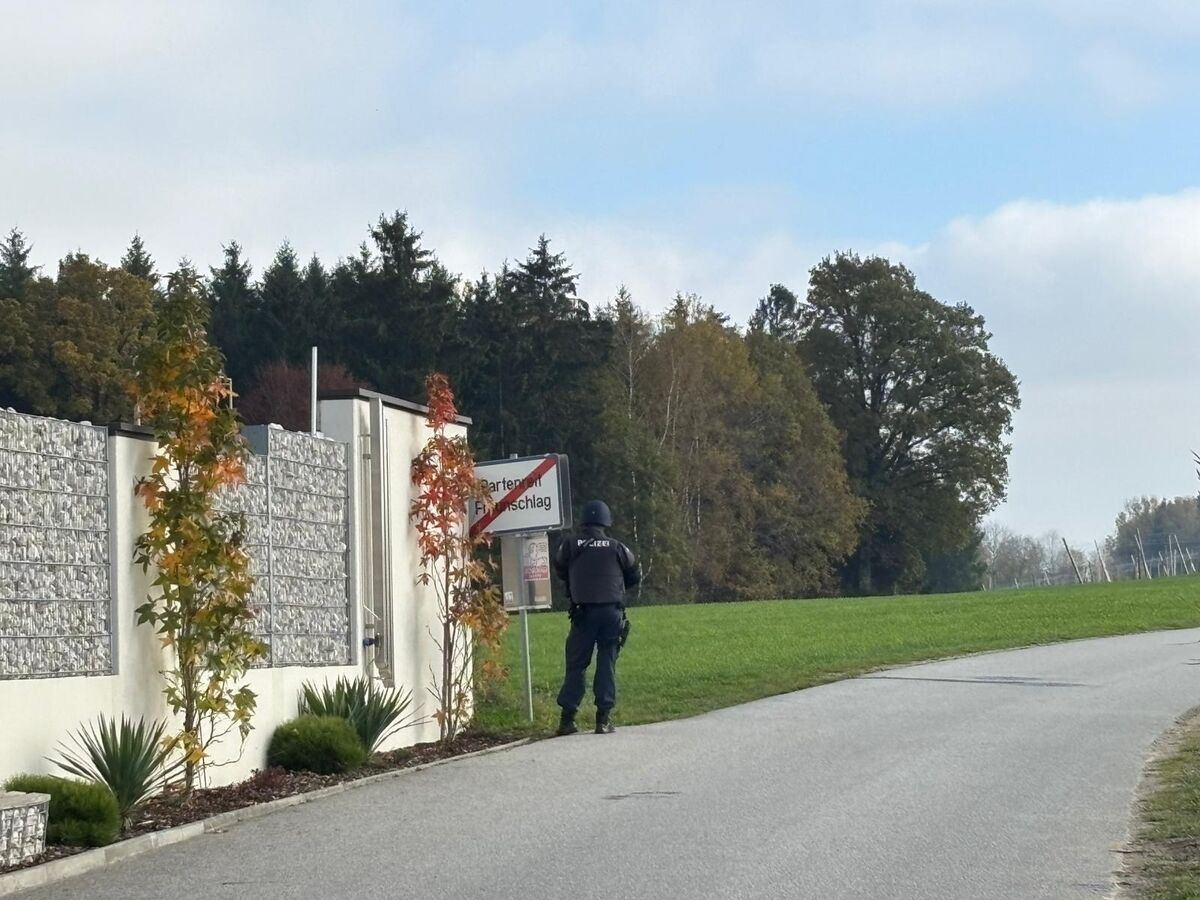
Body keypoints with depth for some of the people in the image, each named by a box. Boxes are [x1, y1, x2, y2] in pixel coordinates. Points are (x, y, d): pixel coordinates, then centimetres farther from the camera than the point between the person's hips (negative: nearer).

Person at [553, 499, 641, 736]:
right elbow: (635, 575, 13)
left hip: (584, 612, 0)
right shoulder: (616, 547, 1)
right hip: (612, 612, 0)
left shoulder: (570, 544, -1)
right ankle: (603, 718, 1)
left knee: (576, 664, 5)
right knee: (607, 663, 5)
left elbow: (559, 570, 14)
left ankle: (567, 718, 0)